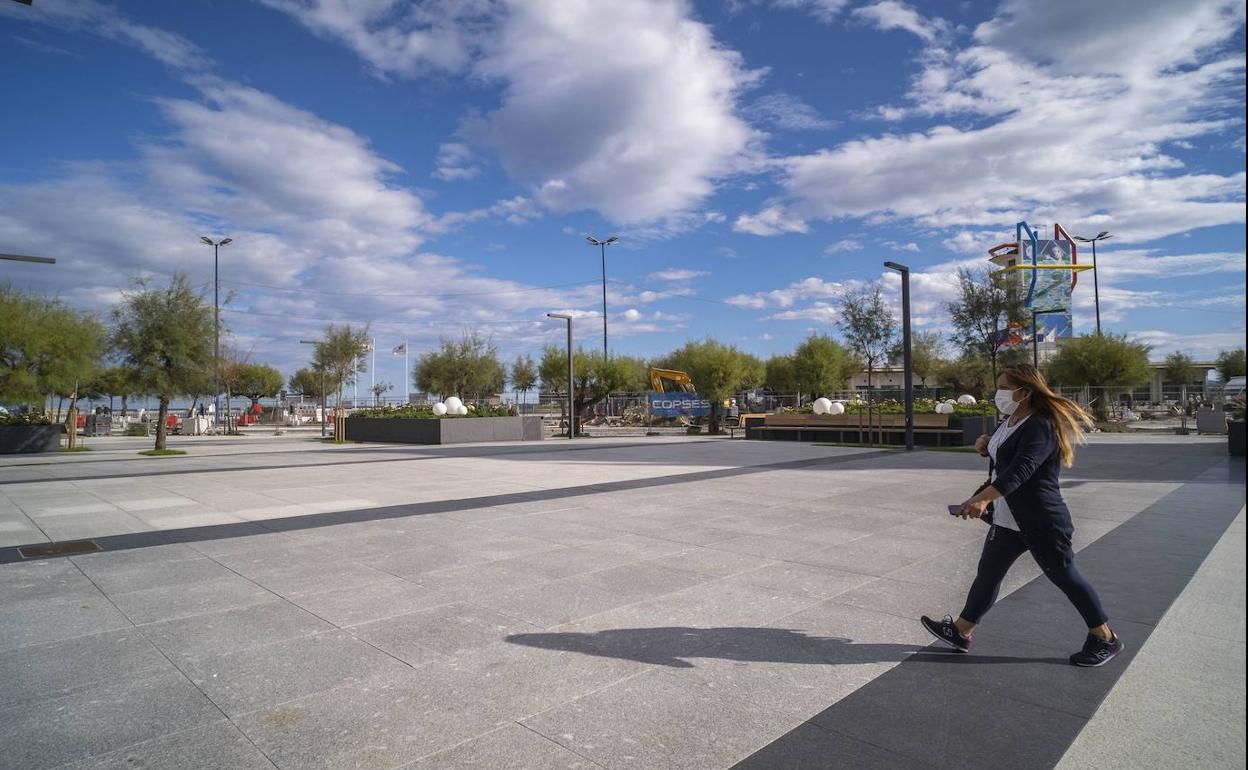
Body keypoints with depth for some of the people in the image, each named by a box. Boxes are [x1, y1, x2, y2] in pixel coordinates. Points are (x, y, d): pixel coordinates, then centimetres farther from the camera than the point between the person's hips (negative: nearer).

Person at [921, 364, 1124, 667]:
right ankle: (960, 632, 17)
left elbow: (1020, 470, -36)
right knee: (988, 572, 10)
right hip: (1008, 520, 9)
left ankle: (1105, 639, 26)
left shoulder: (1041, 426, -21)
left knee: (1064, 576, 6)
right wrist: (987, 444, 8)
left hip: (1041, 522, -9)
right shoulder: (1010, 421, 9)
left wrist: (982, 498, -49)